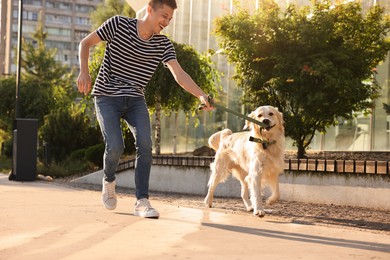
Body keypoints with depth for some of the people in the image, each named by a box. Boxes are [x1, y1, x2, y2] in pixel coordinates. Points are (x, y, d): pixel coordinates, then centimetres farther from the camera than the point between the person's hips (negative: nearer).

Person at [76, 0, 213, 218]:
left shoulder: (164, 45, -2)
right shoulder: (118, 25, -9)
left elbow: (179, 74, -12)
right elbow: (86, 43, -1)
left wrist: (201, 95, -28)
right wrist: (84, 71, -16)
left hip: (135, 100, 3)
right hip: (107, 97, -3)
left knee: (145, 145, -17)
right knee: (116, 147, -18)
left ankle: (142, 201, -11)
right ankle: (109, 181, 16)